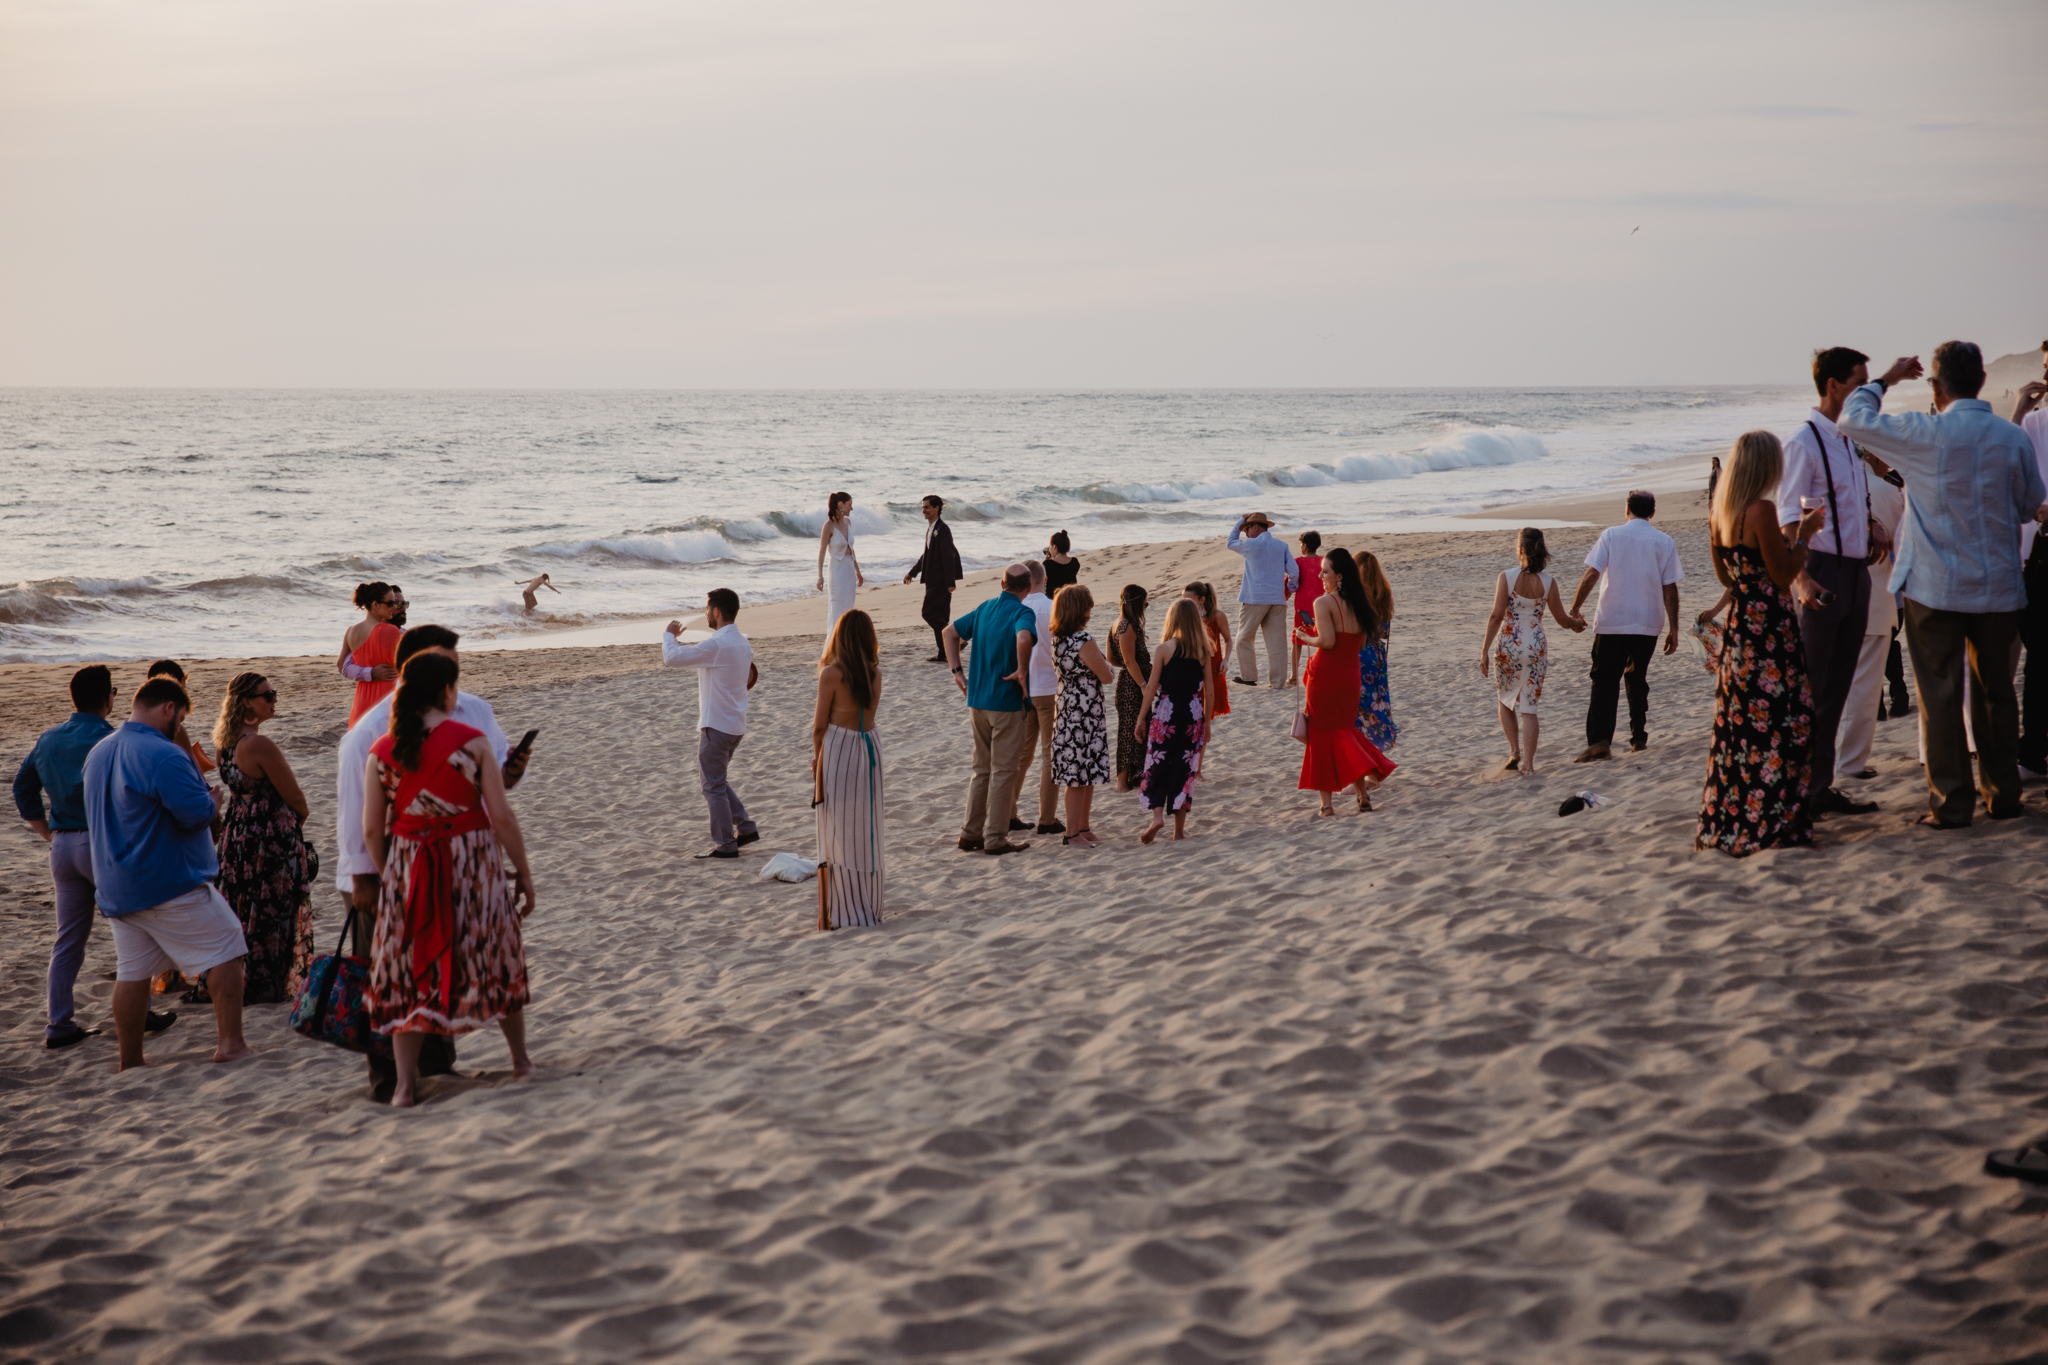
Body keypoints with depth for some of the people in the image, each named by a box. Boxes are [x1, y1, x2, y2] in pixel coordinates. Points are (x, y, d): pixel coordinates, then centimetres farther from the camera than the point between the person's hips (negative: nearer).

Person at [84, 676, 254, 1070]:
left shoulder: (98, 753, 12)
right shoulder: (163, 755, -18)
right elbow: (197, 812, -24)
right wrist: (213, 801, 0)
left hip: (115, 888, 8)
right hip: (171, 884, -8)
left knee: (132, 971, 11)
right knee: (226, 950, 1)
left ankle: (130, 1061, 13)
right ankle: (230, 1043, -2)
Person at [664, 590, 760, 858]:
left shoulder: (716, 645, -21)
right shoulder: (742, 643, 8)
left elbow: (671, 659, -21)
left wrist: (669, 635, 0)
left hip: (716, 725, -9)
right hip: (736, 724, 9)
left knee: (713, 786, 1)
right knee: (715, 780, 21)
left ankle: (726, 845, 5)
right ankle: (745, 827, 20)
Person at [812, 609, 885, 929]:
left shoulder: (832, 674, -14)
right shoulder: (874, 672, 1)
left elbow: (820, 726, -8)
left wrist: (817, 758, 6)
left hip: (838, 751, -5)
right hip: (868, 749, 5)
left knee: (838, 834, 2)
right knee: (866, 832, 13)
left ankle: (842, 913, 4)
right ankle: (869, 907, 20)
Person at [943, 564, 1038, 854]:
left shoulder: (985, 608, 9)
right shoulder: (1022, 613, -13)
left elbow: (951, 631, 17)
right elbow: (1024, 639, -35)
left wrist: (957, 671, 13)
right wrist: (1022, 672, -20)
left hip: (977, 700, 7)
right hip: (1007, 702, -7)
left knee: (983, 769, 17)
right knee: (1004, 771, 1)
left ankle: (971, 833, 19)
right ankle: (995, 838, 3)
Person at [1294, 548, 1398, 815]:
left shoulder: (1324, 602, -14)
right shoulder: (1357, 603, 7)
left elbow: (1327, 641, -23)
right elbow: (1361, 643, 11)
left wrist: (1306, 638, -4)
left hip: (1325, 676, -6)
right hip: (1351, 676, 6)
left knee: (1322, 736, 3)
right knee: (1346, 732, 20)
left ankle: (1326, 803, 4)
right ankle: (1367, 776, 5)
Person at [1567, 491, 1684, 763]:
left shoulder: (1611, 535, -2)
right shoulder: (1665, 543, 2)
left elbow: (1591, 575, -10)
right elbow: (1670, 589, 1)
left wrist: (1574, 610, -2)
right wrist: (1673, 629, 6)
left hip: (1611, 623, -2)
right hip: (1648, 624, 2)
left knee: (1604, 682, -2)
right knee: (1637, 680, 19)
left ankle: (1599, 741, -18)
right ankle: (1638, 738, 20)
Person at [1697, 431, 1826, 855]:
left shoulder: (1719, 517, 8)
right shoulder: (1762, 511, -16)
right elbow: (1783, 576, -15)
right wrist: (1804, 533, -2)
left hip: (1737, 626, 8)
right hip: (1771, 629, -8)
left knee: (1738, 722, 13)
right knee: (1778, 723, -3)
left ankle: (1725, 823, 17)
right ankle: (1771, 824, -2)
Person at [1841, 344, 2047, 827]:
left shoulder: (1925, 434, -12)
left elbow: (1853, 419, 0)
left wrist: (1887, 379, 13)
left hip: (1936, 588, -4)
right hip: (1999, 587, 4)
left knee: (1941, 696, 3)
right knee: (1996, 691, 15)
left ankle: (1950, 802, 4)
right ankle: (2003, 795, 21)